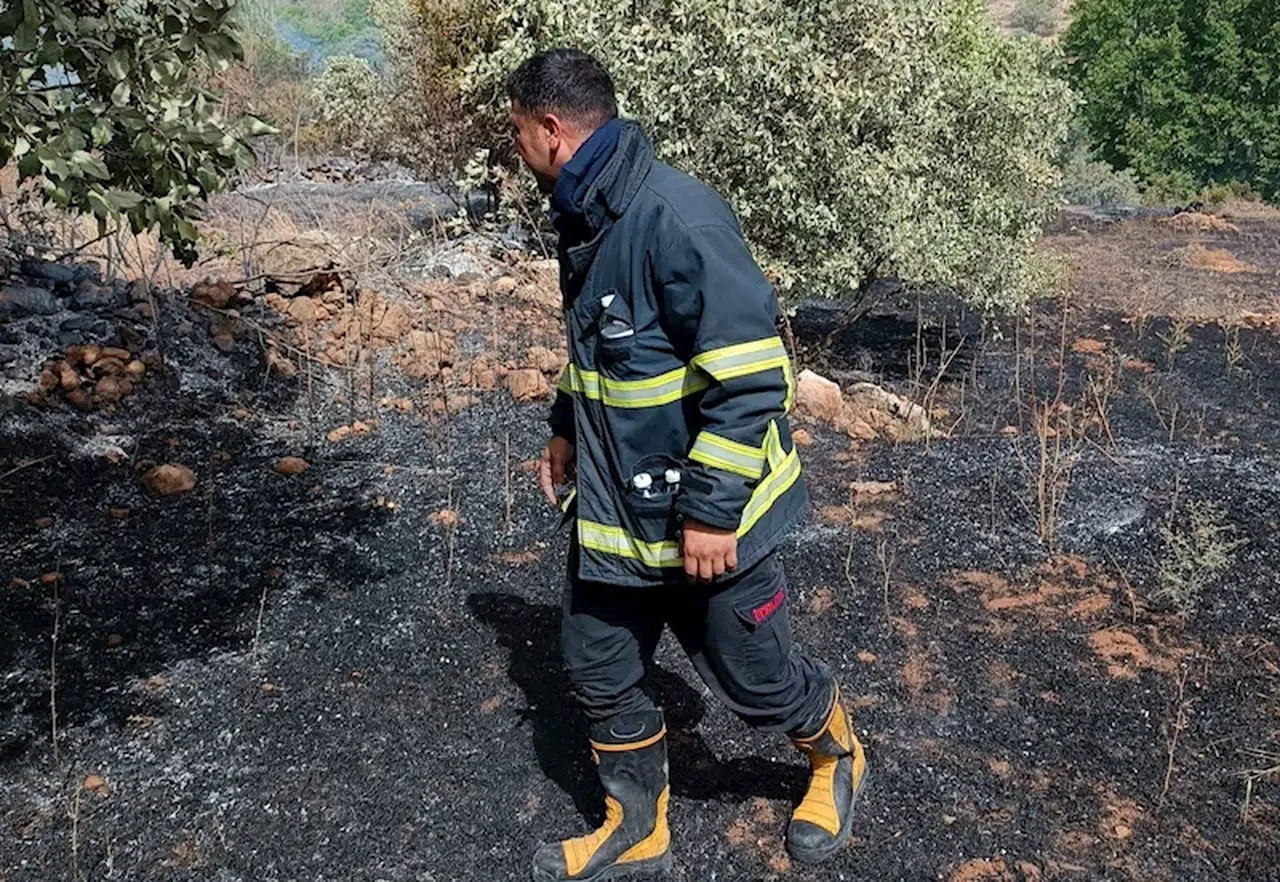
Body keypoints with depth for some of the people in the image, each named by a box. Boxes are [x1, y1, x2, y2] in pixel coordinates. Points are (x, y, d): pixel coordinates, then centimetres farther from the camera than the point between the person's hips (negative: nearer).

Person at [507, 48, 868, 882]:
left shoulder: (677, 216, -25)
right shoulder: (586, 218, 5)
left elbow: (751, 373, -27)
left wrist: (711, 509, -24)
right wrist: (568, 431, 25)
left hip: (706, 517, -8)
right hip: (613, 507, 8)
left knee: (752, 677, 10)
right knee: (599, 667, 14)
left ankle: (839, 758, 42)